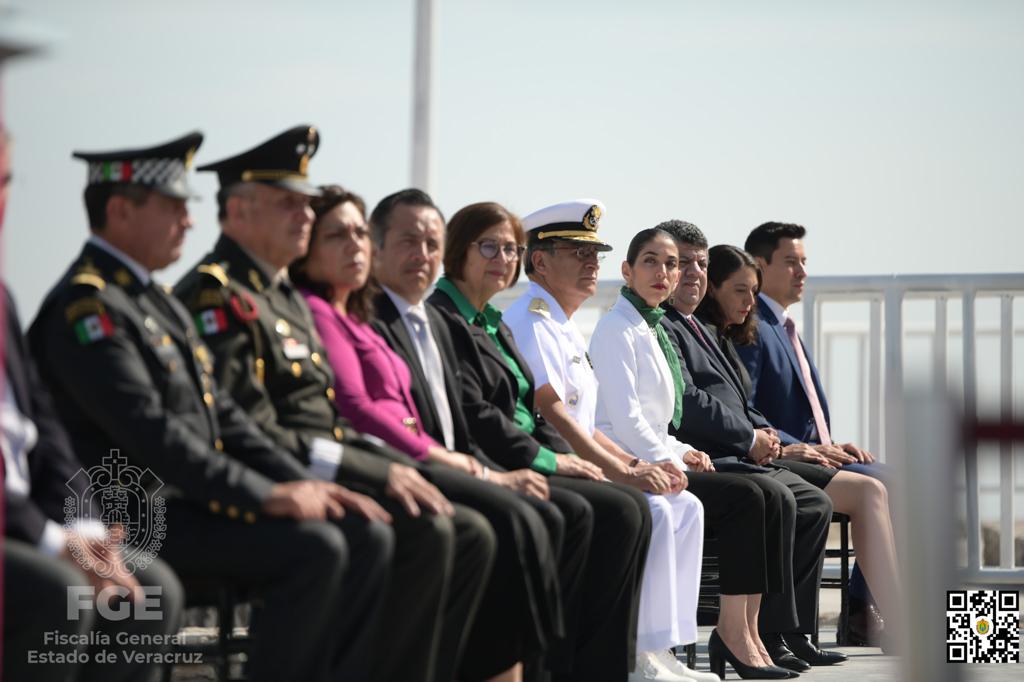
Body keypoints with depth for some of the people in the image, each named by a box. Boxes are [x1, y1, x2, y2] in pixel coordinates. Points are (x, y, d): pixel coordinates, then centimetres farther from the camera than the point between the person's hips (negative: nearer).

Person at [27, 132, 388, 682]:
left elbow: (220, 416, 18)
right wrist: (265, 496, -22)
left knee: (370, 537, -2)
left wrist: (302, 485, 5)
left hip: (193, 499, 10)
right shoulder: (84, 306, -12)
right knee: (313, 549, -26)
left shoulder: (156, 300, 21)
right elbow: (148, 432, -22)